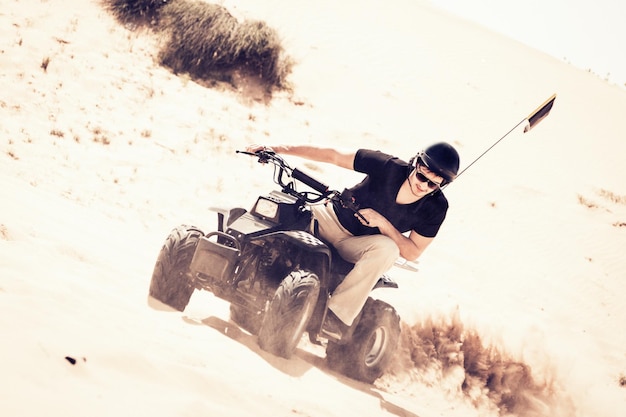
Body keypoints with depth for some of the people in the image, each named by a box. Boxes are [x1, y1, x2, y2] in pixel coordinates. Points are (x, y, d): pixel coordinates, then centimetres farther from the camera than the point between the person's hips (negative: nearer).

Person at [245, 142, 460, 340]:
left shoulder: (435, 208, -15)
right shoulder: (389, 167, -19)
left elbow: (413, 253, -11)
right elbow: (332, 156, -15)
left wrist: (382, 224, -27)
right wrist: (277, 149, -20)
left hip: (360, 244, 0)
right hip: (333, 220, 1)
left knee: (387, 249, -36)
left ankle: (338, 314, -36)